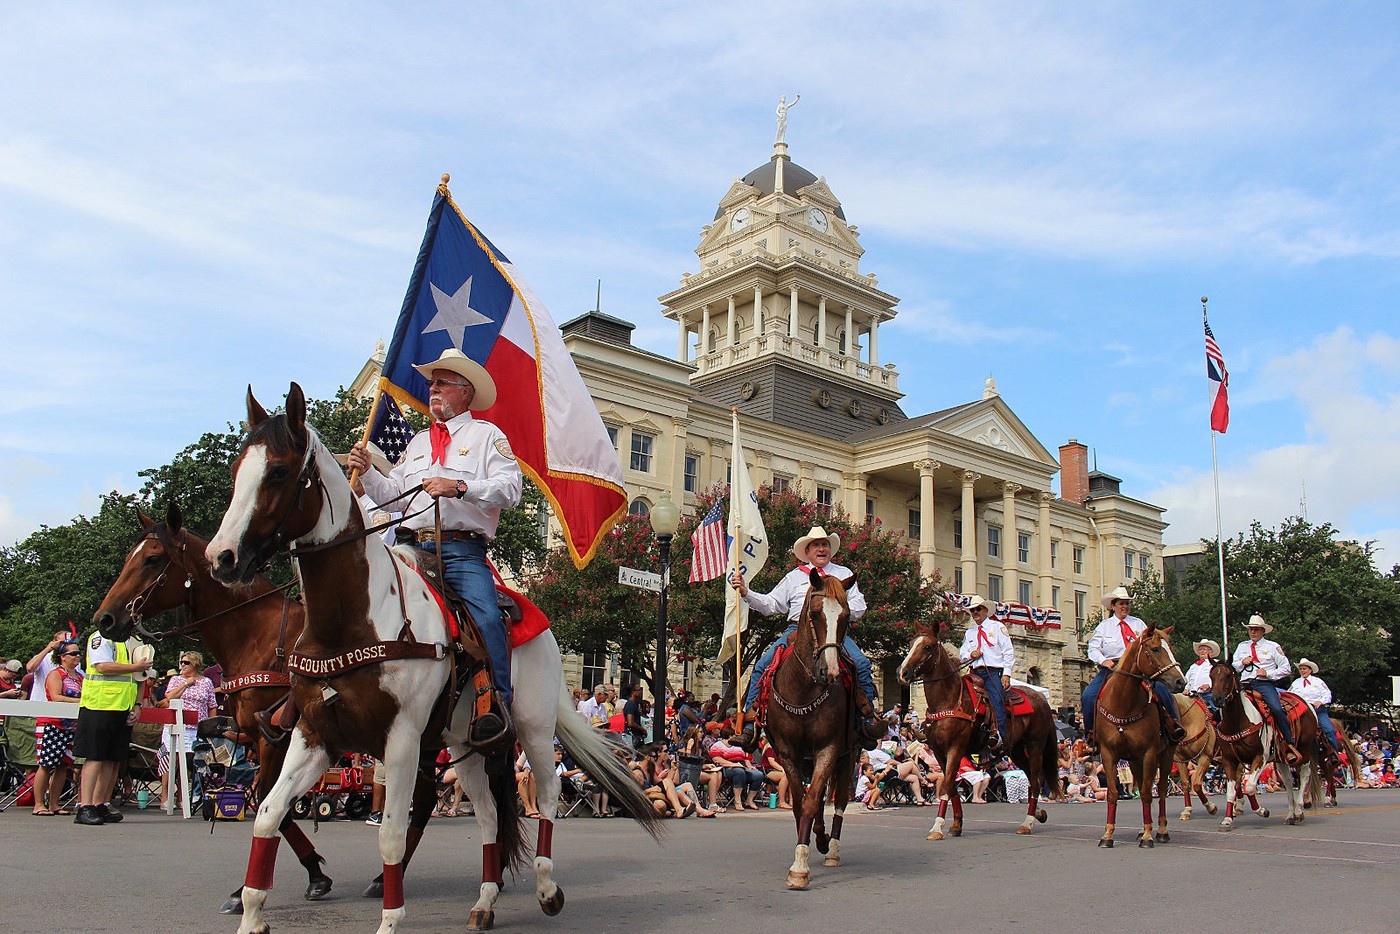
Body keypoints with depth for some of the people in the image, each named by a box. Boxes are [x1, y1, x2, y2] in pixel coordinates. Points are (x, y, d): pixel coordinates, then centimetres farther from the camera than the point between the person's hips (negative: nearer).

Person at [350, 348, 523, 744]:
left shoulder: (487, 435, 11)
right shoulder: (419, 441, 29)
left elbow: (509, 489, -6)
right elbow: (393, 496, 20)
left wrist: (458, 486, -17)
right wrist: (367, 472, 3)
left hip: (463, 551, -5)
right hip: (413, 547, 5)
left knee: (485, 615, -29)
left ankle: (497, 703, -26)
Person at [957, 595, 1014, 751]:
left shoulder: (997, 627, 10)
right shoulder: (969, 633, 24)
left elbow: (1009, 652, 2)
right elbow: (962, 654, 23)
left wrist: (1006, 674, -9)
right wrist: (970, 654, -2)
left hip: (994, 672, -5)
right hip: (976, 673, 5)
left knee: (996, 699, -28)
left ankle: (999, 735, -39)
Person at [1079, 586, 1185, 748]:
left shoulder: (1139, 624, 15)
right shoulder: (1104, 626, 11)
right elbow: (1093, 649, 6)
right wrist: (1103, 660, -13)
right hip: (1111, 668, -1)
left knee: (1162, 689, -24)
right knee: (1088, 696, -20)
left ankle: (1173, 725, -9)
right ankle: (1090, 732, -3)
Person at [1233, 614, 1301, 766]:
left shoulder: (1273, 647, 9)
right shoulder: (1242, 646, 21)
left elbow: (1286, 668, 5)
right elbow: (1233, 667, 24)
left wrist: (1268, 673, -8)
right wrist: (1242, 663, 3)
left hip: (1265, 684, -4)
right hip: (1245, 684, 4)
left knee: (1277, 709, -28)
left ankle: (1290, 745, -20)